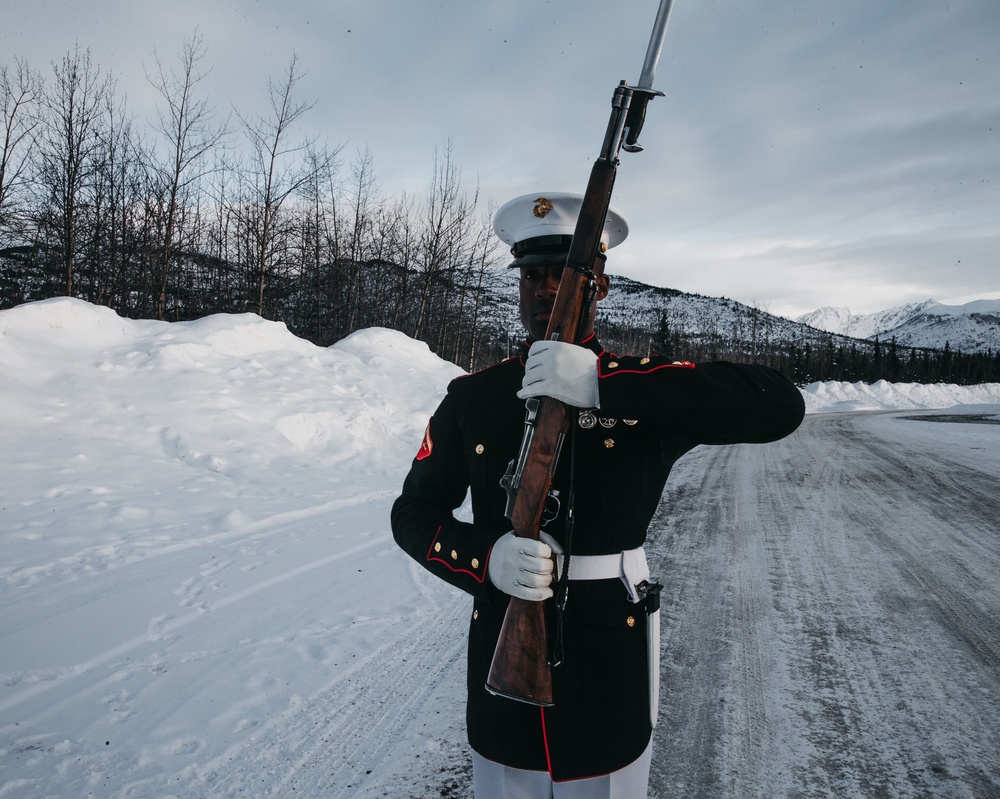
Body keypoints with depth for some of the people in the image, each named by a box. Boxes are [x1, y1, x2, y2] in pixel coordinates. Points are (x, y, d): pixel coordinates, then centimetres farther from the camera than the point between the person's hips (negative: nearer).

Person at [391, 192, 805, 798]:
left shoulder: (646, 392, -7)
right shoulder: (473, 397, -1)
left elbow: (782, 406, -23)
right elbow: (414, 511, 3)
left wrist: (606, 387, -32)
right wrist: (486, 558, -19)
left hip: (611, 691, -1)